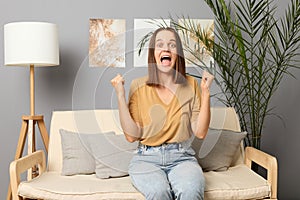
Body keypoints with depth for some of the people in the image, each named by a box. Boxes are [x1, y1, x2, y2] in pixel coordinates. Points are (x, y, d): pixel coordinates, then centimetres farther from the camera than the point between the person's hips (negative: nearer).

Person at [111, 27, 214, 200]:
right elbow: (132, 135, -4)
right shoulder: (138, 86, 2)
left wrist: (205, 92, -8)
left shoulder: (190, 84, 5)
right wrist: (120, 95, -10)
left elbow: (200, 132, -2)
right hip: (147, 158, 0)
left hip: (182, 158, 1)